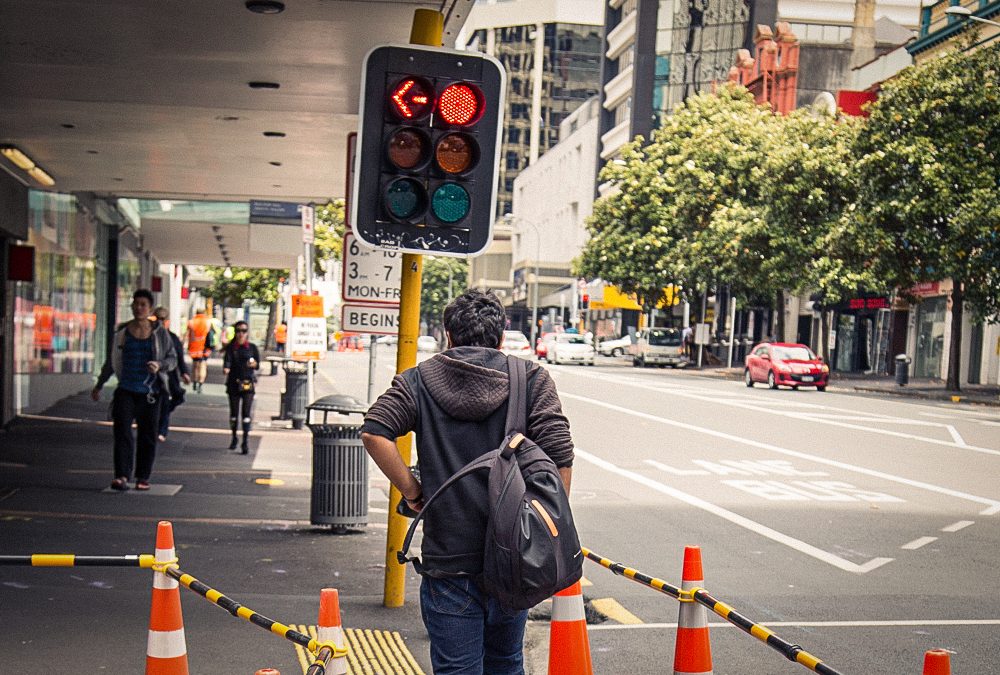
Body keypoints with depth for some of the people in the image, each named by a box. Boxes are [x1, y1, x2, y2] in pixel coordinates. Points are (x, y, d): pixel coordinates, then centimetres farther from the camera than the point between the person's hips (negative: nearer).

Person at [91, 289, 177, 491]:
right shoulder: (122, 332, 7)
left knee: (147, 436, 4)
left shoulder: (159, 332, 2)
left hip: (149, 392, 0)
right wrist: (99, 385, 22)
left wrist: (159, 365, -16)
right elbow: (111, 361, 18)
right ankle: (121, 476, -17)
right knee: (122, 432, -13)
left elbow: (173, 358, 6)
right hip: (126, 391, 1)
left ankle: (143, 477, 15)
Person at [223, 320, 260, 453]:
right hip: (233, 383, 1)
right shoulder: (230, 348, 5)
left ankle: (246, 441, -13)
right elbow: (227, 360, -11)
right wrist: (226, 368, -33)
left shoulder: (252, 347, 5)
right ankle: (234, 438, 28)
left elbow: (258, 364, 4)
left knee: (247, 412, -11)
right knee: (233, 411, 10)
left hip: (248, 383, -1)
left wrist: (254, 364, -19)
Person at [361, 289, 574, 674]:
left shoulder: (418, 381, 3)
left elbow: (374, 433, -13)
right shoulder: (532, 379, 3)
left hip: (448, 559, -2)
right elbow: (560, 457, -6)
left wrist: (411, 490, -3)